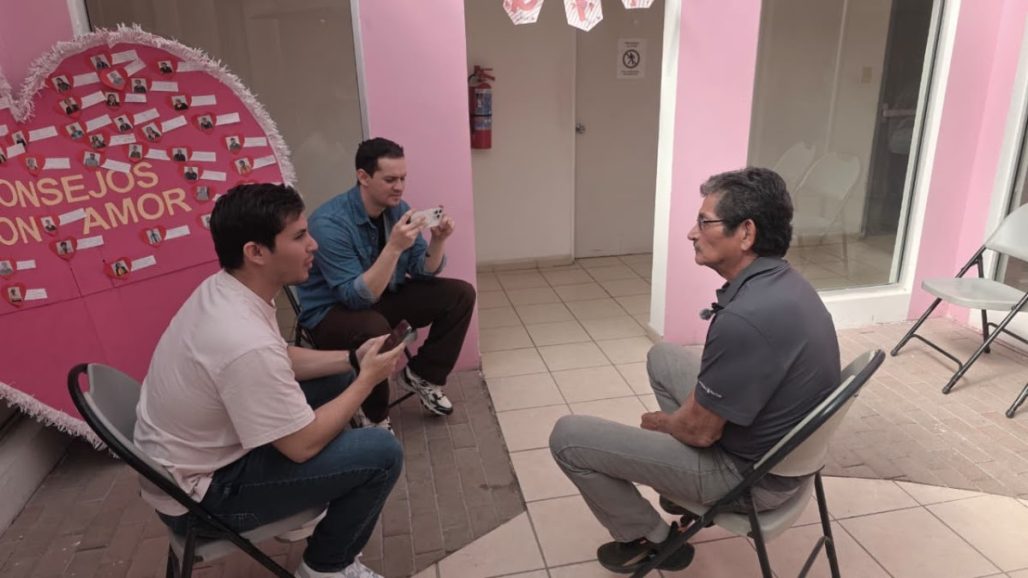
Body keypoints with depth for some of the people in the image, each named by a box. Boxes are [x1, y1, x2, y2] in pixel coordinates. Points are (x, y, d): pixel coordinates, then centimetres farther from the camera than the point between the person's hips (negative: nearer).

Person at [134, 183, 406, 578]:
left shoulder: (220, 289, -7)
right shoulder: (246, 342, -35)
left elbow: (283, 360, 9)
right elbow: (303, 445, -24)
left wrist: (353, 358, -2)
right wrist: (367, 379, -13)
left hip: (204, 450, 9)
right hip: (200, 494, -9)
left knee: (335, 381, 12)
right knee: (381, 453, -16)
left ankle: (320, 499, 27)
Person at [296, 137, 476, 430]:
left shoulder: (397, 208, -5)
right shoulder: (329, 222, -27)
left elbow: (423, 272, 0)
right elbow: (357, 297, -31)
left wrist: (438, 241, -20)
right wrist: (394, 247, -40)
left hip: (384, 296, 7)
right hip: (332, 312, -7)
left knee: (460, 294, -5)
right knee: (374, 328, -40)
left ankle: (421, 375, 9)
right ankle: (376, 417, -13)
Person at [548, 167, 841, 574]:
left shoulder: (746, 317, -34)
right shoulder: (781, 280, -2)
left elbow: (700, 430, -22)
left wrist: (659, 422, -2)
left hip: (751, 473, -9)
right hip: (783, 449, 9)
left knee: (567, 437, -8)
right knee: (663, 356, 26)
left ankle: (649, 540, 14)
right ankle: (685, 483, 30)